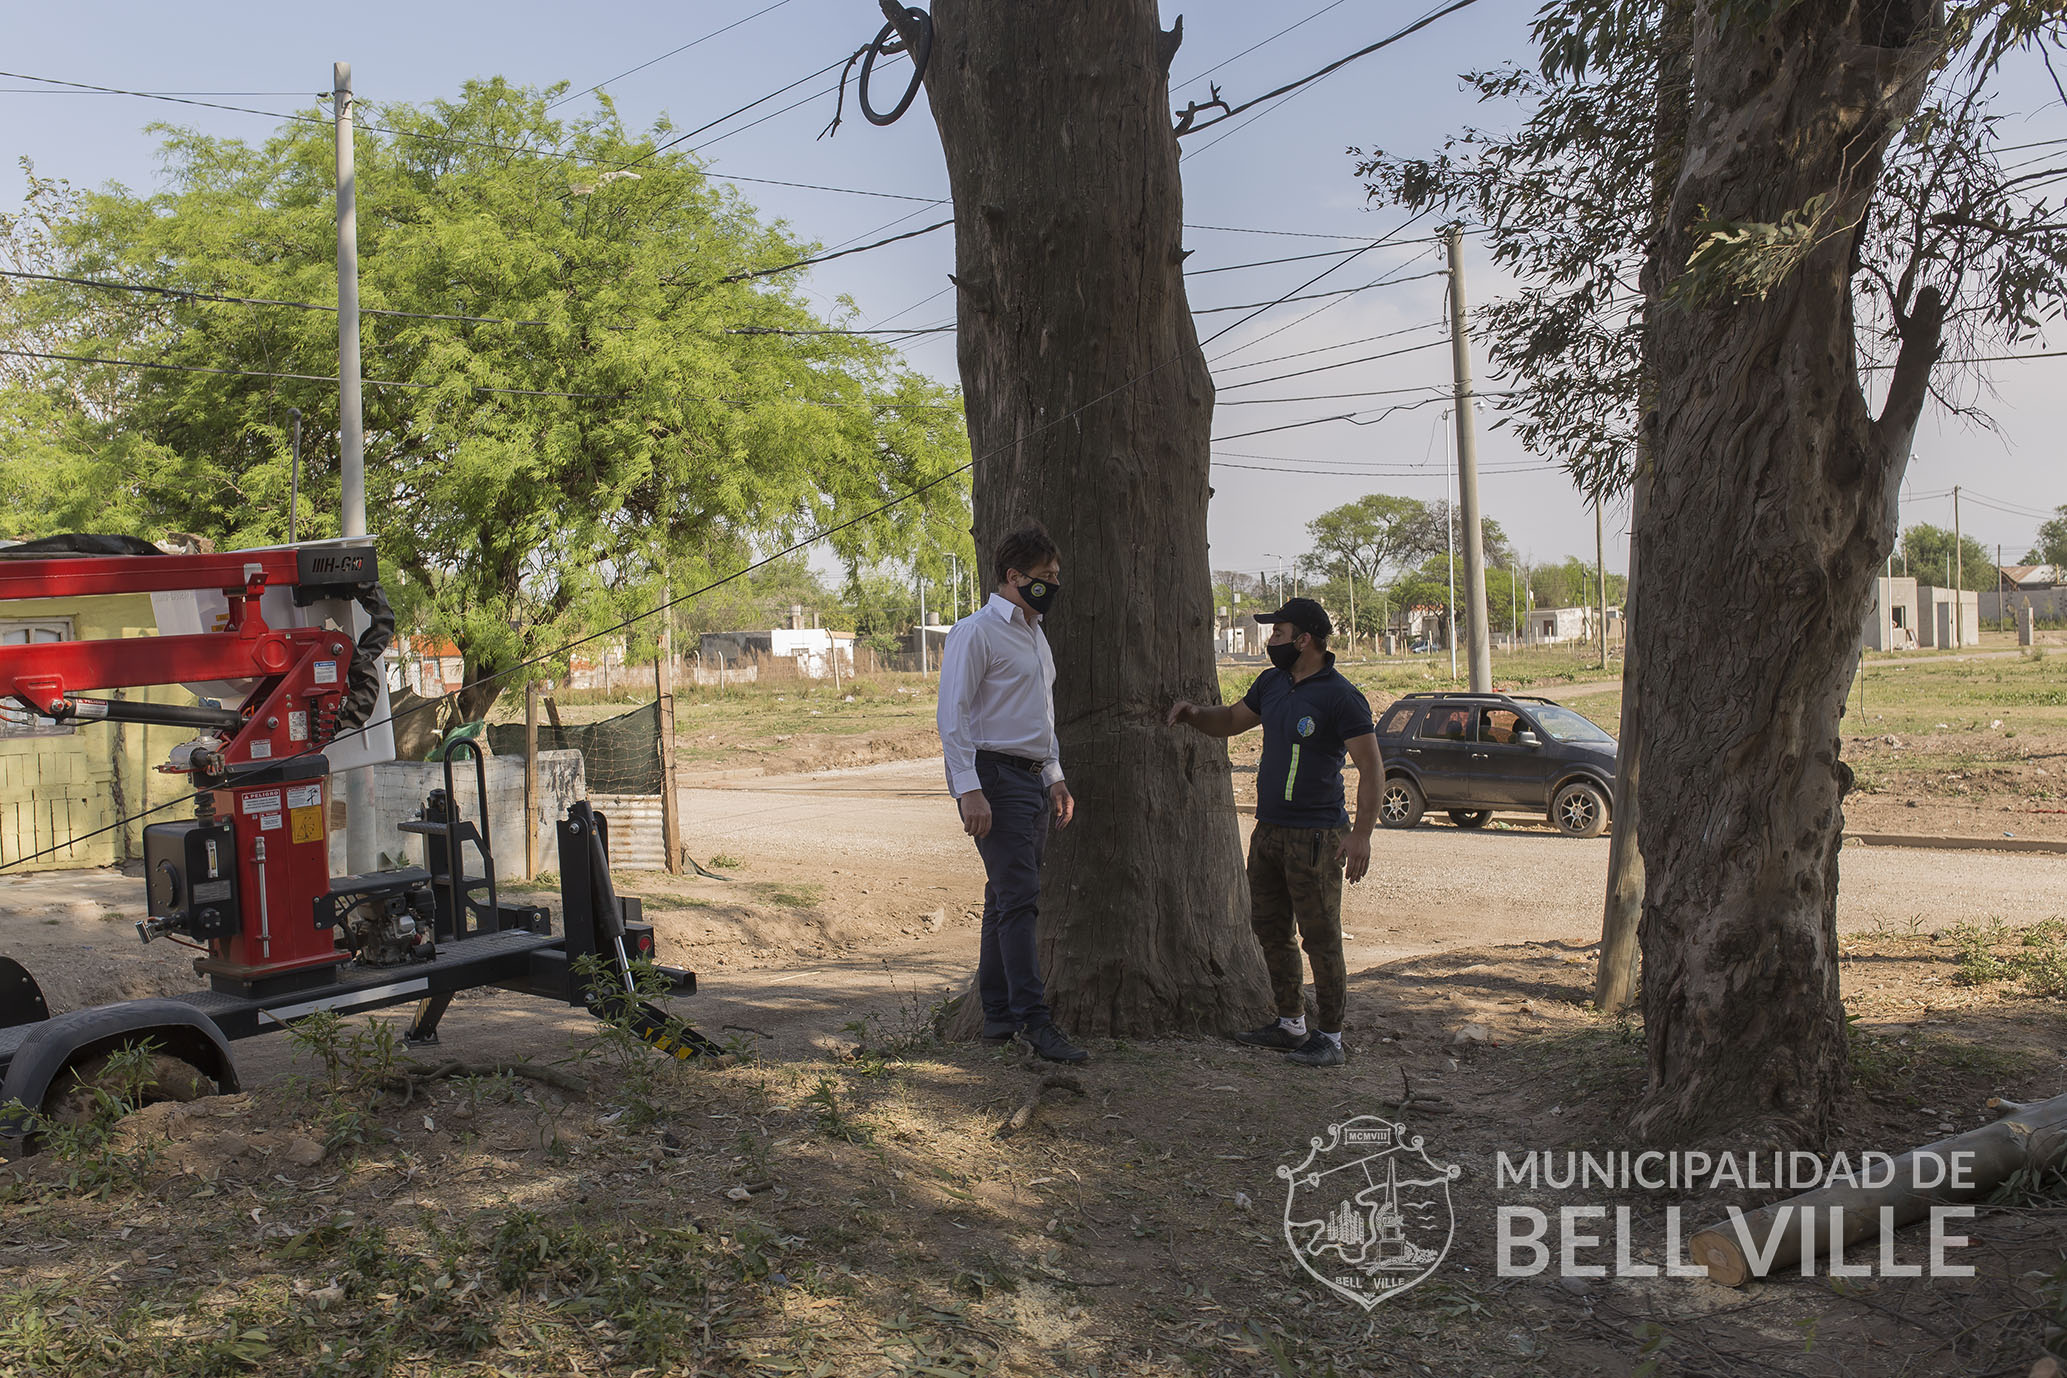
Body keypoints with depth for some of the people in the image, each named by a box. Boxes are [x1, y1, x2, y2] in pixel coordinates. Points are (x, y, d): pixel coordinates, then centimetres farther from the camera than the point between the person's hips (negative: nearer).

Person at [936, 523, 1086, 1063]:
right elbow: (953, 717, -14)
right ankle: (1033, 1018, -12)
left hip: (1033, 779, 9)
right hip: (996, 777, -9)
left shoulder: (1036, 635, 19)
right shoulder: (977, 632, -9)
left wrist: (1055, 776, 21)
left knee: (1009, 897, 10)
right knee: (1019, 896, -13)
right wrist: (969, 790, -21)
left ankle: (998, 1015, 15)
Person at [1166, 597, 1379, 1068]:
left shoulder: (1341, 697, -13)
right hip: (1268, 830, 8)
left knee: (1320, 938, -4)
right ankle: (1291, 1024, 26)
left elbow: (1371, 767, -14)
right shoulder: (1271, 683, 11)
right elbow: (1231, 719, 26)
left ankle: (1331, 1038, 4)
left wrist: (1360, 834, -21)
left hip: (1315, 836, -8)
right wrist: (1193, 713, 5)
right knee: (1270, 930, 14)